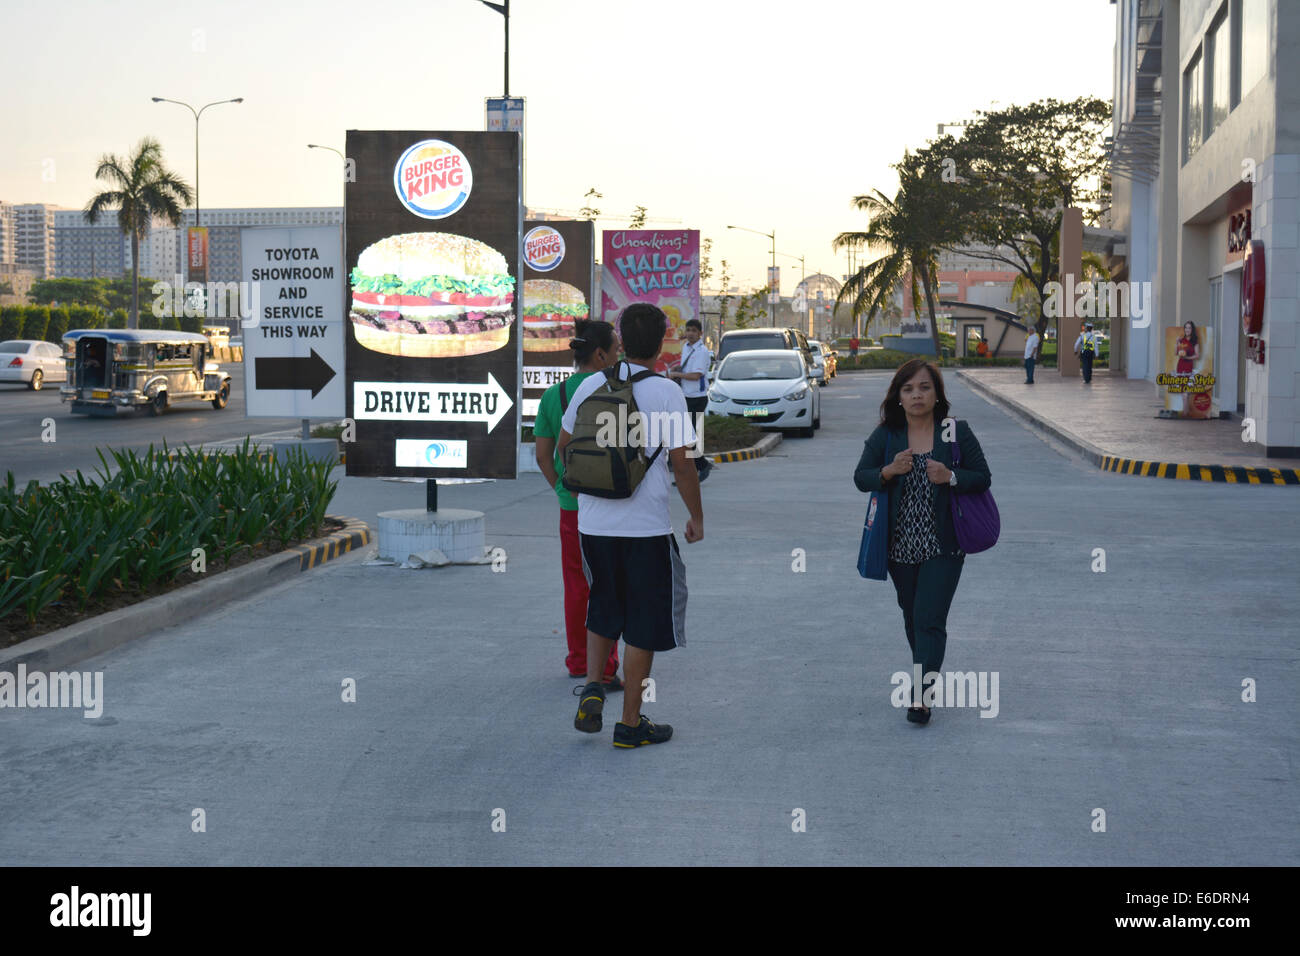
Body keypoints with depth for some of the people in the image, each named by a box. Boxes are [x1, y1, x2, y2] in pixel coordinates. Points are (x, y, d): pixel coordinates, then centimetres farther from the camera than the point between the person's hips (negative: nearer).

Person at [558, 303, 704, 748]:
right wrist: (697, 516, 1)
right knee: (643, 623, 7)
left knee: (603, 608, 24)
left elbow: (564, 444, 12)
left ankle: (592, 686, 7)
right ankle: (631, 723, 12)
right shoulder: (666, 392, -11)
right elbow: (681, 462, -11)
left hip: (592, 523, 4)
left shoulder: (591, 386, 3)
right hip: (645, 527, -4)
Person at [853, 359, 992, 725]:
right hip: (900, 544, 3)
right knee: (912, 616, 15)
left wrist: (951, 477, -19)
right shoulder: (885, 436, 1)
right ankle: (927, 676, 36)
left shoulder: (958, 433, -3)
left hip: (943, 546, -3)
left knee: (930, 619, -11)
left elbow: (983, 477, 0)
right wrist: (888, 472, -20)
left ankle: (921, 697, -12)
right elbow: (860, 478, 0)